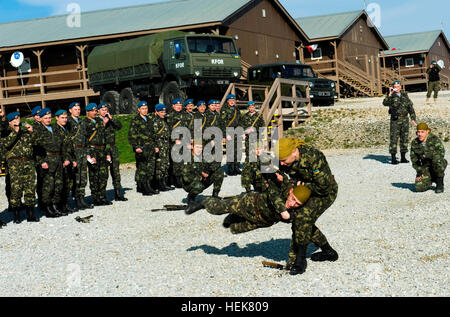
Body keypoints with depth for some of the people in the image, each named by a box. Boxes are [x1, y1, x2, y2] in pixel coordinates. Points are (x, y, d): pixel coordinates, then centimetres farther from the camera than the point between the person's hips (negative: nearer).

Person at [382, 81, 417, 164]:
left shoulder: (405, 96, 12)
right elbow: (385, 103, -21)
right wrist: (390, 94, -25)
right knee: (394, 139, -6)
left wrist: (413, 118, 6)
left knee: (405, 138, 7)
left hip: (405, 119, 4)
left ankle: (403, 158, 16)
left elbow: (410, 107, 14)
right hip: (395, 120, -4)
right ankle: (393, 158, -2)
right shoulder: (391, 96, -1)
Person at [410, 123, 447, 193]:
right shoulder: (414, 143, -2)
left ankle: (440, 183, -15)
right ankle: (432, 179, 19)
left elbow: (441, 152, -22)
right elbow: (414, 159, 4)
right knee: (419, 187, -17)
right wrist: (419, 171, -6)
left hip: (438, 165, -3)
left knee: (437, 159, -39)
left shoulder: (434, 139, -14)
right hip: (425, 167, 3)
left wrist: (429, 154, -34)